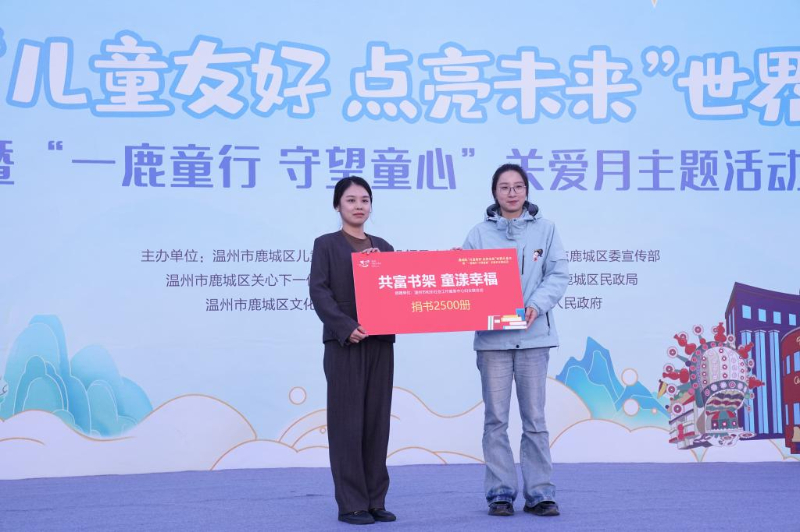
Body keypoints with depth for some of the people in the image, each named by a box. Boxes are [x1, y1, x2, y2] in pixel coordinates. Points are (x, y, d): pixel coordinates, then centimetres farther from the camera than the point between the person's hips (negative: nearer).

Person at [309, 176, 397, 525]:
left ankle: (375, 501, 12)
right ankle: (351, 504, 2)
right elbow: (319, 292, -8)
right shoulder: (326, 245, 3)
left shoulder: (383, 247, 17)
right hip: (344, 343, -5)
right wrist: (346, 327, -20)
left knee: (377, 422, 6)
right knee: (347, 423, -3)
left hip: (380, 342, 5)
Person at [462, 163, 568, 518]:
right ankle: (500, 493, 11)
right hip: (491, 335, 0)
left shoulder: (544, 229, 8)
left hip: (533, 334, 0)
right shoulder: (480, 233, 6)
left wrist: (536, 305, -13)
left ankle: (539, 493, 9)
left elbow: (558, 275, 2)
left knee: (534, 418, 2)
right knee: (496, 419, 3)